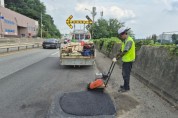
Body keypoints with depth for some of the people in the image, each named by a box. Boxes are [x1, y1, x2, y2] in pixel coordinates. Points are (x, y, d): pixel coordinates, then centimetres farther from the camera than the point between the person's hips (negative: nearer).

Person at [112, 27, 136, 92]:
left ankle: (126, 88, 15)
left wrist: (117, 58, -26)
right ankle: (125, 85, 33)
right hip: (125, 60, 9)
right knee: (124, 74, 18)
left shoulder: (129, 41, -21)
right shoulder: (124, 40, 10)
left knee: (126, 74, 1)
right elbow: (122, 51, 15)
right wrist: (116, 56, 10)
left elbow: (124, 52, -27)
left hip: (128, 60, -9)